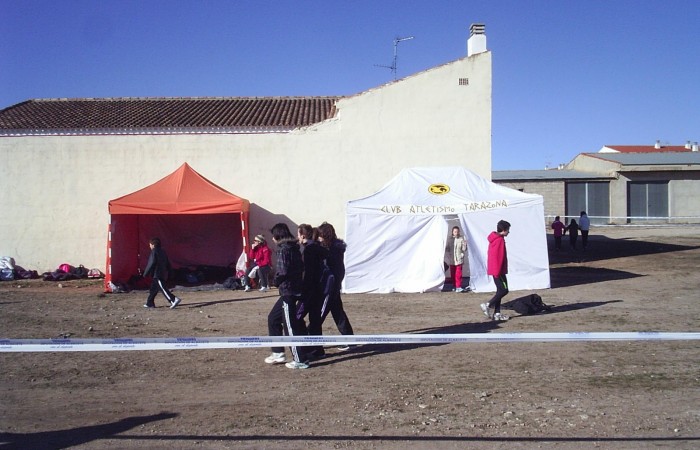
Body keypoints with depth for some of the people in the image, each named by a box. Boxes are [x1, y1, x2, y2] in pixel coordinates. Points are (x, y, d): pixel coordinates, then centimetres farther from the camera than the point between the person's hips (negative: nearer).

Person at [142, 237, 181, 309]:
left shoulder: (154, 252, -9)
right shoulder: (163, 252, 17)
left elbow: (151, 263, -16)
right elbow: (168, 264, 18)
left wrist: (145, 273, -8)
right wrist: (167, 273, 23)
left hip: (157, 275, -9)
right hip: (163, 274, 9)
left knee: (163, 289, -12)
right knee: (153, 289, 17)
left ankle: (174, 300, -21)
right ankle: (150, 303, 23)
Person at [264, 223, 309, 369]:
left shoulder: (283, 249, -14)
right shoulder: (294, 248, 12)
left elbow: (282, 271, -23)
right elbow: (301, 267, 13)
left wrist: (276, 281, -3)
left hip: (288, 291, -10)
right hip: (295, 290, 10)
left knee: (290, 326, -4)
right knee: (273, 318, 20)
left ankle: (299, 360, 1)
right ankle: (278, 353, 25)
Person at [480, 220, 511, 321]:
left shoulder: (494, 238, 14)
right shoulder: (500, 240, -16)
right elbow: (498, 257, -20)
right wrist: (497, 272, -21)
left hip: (495, 270, 10)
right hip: (498, 270, -10)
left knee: (500, 290, 10)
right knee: (504, 290, -6)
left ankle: (497, 313, 10)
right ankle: (488, 305, -5)